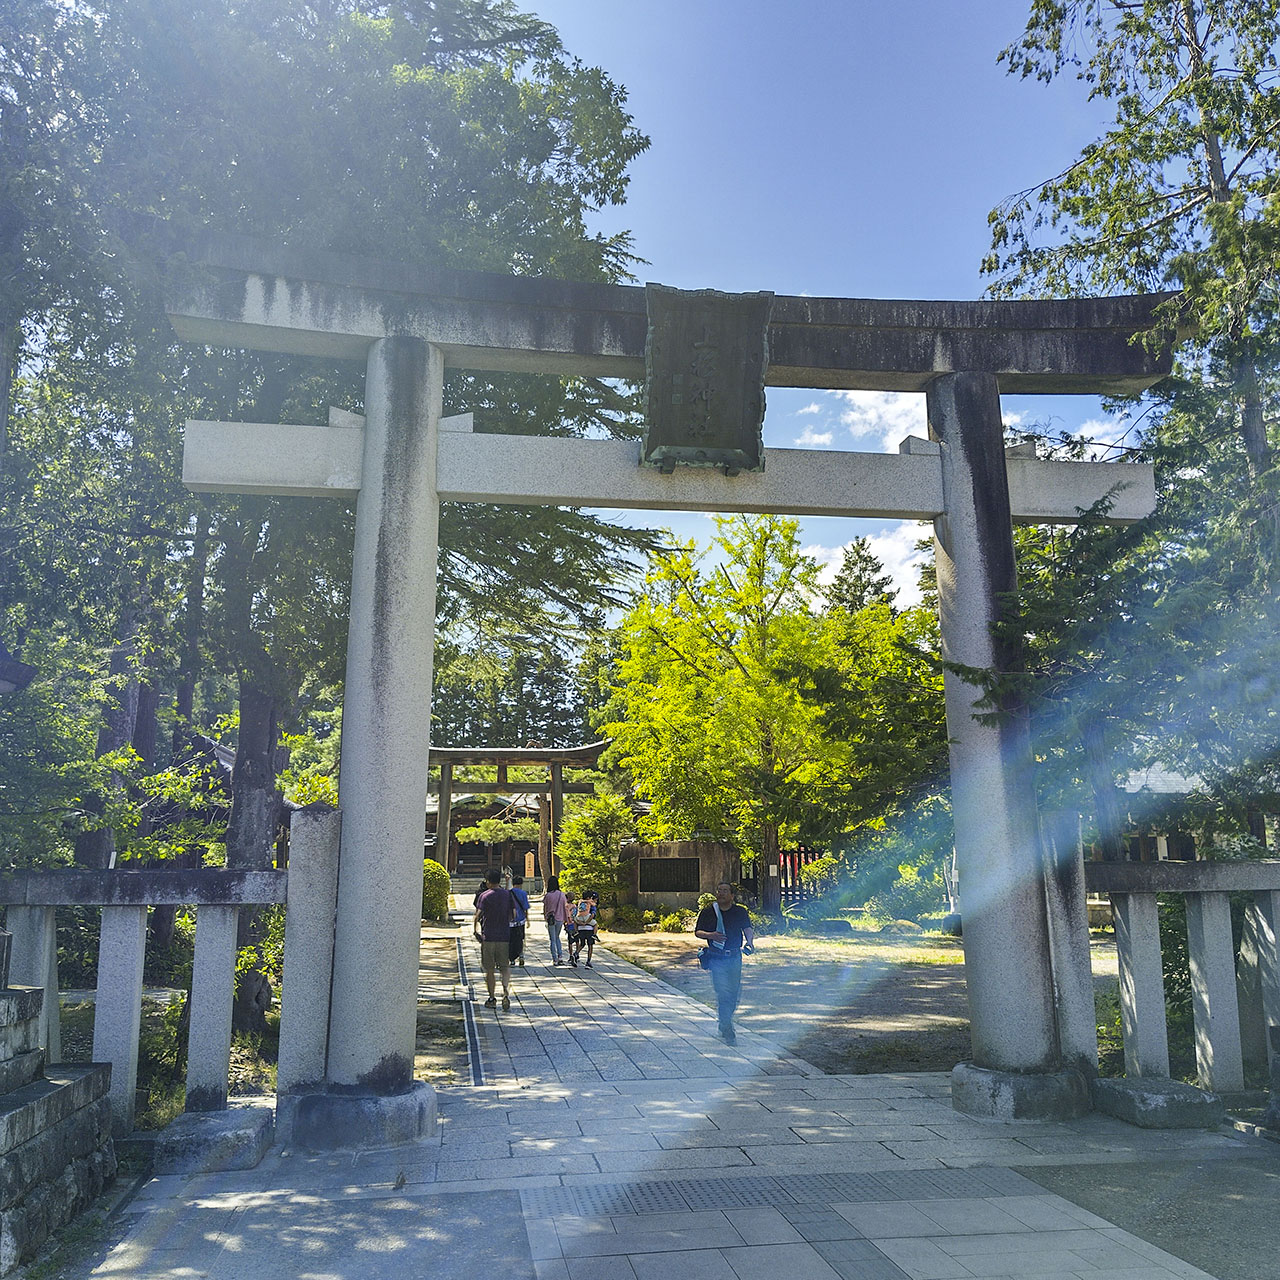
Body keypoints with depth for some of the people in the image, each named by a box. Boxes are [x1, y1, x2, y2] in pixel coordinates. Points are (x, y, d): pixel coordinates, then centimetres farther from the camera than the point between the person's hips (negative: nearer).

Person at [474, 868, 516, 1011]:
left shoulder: (484, 896, -4)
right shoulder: (508, 894, 4)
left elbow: (478, 915, -10)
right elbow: (514, 914, 2)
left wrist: (476, 929, 6)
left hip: (488, 936, -2)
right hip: (505, 936, 2)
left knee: (489, 969, 9)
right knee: (505, 966, 8)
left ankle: (491, 998, 13)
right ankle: (506, 990, -16)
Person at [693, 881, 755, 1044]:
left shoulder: (740, 912, 7)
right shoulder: (707, 912, 2)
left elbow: (747, 928, -2)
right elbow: (697, 932, 5)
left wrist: (749, 941, -23)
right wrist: (710, 935, -16)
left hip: (735, 957, 3)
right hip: (716, 958, -3)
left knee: (734, 993, 9)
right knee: (723, 994, -10)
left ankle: (724, 1024, 31)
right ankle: (728, 1032, -5)